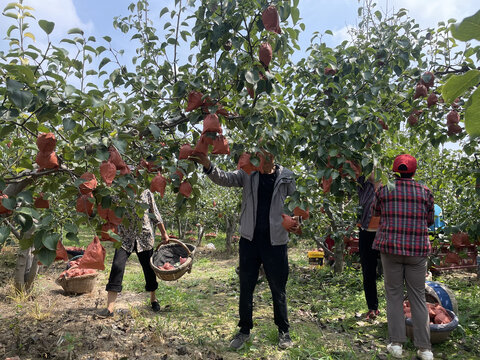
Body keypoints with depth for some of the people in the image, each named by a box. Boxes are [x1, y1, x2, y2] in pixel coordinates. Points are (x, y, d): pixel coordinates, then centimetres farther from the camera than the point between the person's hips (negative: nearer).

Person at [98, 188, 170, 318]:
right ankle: (110, 308, -6)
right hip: (125, 238, 0)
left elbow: (156, 214, 7)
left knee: (149, 268, 10)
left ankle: (153, 298, 34)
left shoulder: (146, 193, 0)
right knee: (117, 266, -14)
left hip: (145, 237, 1)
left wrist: (164, 233, 11)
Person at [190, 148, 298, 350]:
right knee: (246, 287, 12)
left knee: (278, 288, 11)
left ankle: (283, 331, 32)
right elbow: (224, 178, -12)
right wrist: (208, 166, -30)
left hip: (275, 241, -1)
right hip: (249, 239, 1)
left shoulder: (286, 176, -1)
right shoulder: (248, 173, 0)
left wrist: (294, 221, -11)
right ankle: (244, 330, 30)